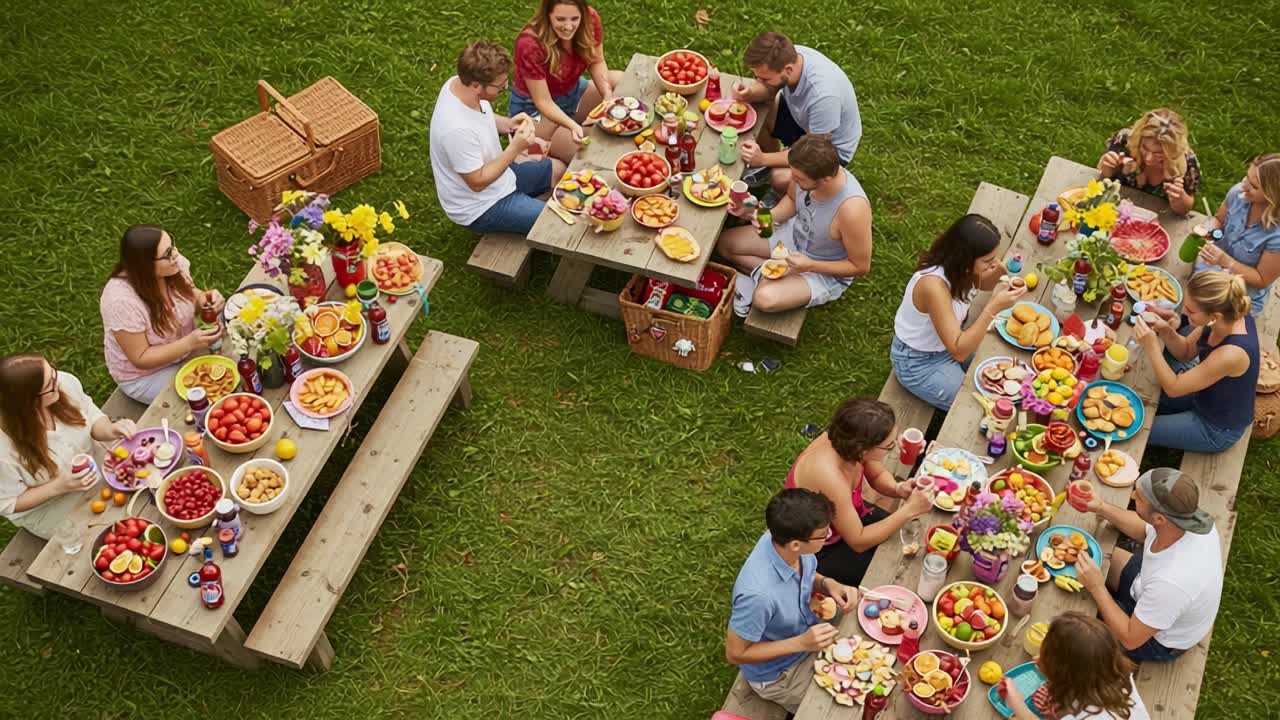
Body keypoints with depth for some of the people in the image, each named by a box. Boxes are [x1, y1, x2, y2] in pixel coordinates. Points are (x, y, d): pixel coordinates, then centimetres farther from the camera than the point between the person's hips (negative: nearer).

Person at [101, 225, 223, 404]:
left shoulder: (174, 263, -18)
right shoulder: (122, 301, -35)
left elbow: (189, 296, 3)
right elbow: (141, 358, -25)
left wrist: (205, 299, -21)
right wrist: (190, 343, -36)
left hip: (184, 346, 6)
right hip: (145, 376, -6)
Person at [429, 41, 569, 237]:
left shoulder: (458, 82, -12)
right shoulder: (458, 129, -39)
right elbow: (477, 182, -27)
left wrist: (508, 123, -9)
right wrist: (515, 148, -27)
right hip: (480, 208, -9)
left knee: (557, 169, 19)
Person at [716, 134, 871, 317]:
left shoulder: (851, 208, -40)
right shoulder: (806, 171, -23)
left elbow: (861, 267, -24)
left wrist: (809, 266, -30)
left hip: (825, 270, -6)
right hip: (795, 234, 6)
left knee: (765, 299, -29)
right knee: (726, 243, 4)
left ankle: (761, 277, 2)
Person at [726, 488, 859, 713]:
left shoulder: (785, 537, -22)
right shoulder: (758, 593, -41)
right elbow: (735, 653, -24)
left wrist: (828, 584, -18)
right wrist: (801, 643, -28)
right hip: (778, 674, -6)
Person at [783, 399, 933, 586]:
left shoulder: (846, 441, -21)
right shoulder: (830, 478, -41)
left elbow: (878, 476, 2)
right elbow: (858, 542, -28)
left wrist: (898, 489, -20)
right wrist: (909, 510, -30)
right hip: (815, 552, -7)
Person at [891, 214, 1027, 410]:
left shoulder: (957, 262, -16)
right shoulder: (934, 285, -38)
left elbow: (982, 284, 10)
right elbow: (958, 352, -36)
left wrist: (999, 269, -13)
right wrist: (993, 308, -41)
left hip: (950, 341, 8)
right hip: (919, 362, -8)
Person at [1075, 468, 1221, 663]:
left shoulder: (1171, 583, -46)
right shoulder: (1189, 517, -26)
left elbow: (1130, 639, -29)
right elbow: (1145, 530, 0)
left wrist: (1097, 588, -28)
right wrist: (1101, 508, -9)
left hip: (1158, 640, -6)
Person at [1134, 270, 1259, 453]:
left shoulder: (1231, 353, -41)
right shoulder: (1229, 313, -19)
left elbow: (1174, 388, -28)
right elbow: (1186, 352, -3)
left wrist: (1151, 346, -32)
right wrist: (1167, 331, -22)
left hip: (1217, 429, -7)